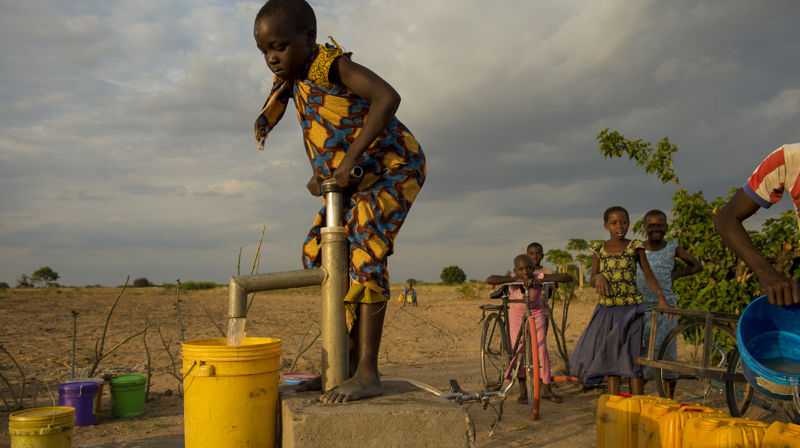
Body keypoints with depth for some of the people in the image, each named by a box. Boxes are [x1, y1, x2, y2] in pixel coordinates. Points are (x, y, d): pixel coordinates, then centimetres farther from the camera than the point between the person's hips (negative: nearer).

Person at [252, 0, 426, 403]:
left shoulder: (331, 64, -19)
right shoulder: (296, 81, 6)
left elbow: (387, 97, -35)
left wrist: (349, 161, -35)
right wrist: (319, 173, -3)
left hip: (392, 167, -9)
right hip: (354, 182, 9)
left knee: (363, 252, -23)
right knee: (316, 250, 7)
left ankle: (367, 373, -22)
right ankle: (353, 349, 16)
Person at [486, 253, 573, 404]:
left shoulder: (538, 277, -29)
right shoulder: (513, 279, -29)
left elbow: (568, 277, -35)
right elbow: (490, 280, -46)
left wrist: (543, 279, -47)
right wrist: (516, 279, -52)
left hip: (537, 314, 0)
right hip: (517, 314, 0)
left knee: (542, 349, -4)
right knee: (518, 350, -3)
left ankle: (546, 389, 9)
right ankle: (523, 390, 9)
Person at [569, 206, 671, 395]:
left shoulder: (635, 247, 1)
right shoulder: (599, 248, 7)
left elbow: (649, 275, 3)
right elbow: (592, 280, 9)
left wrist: (661, 298, -11)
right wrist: (598, 277, -15)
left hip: (631, 309, -2)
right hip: (606, 310, 3)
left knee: (633, 358, -2)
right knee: (611, 357, 6)